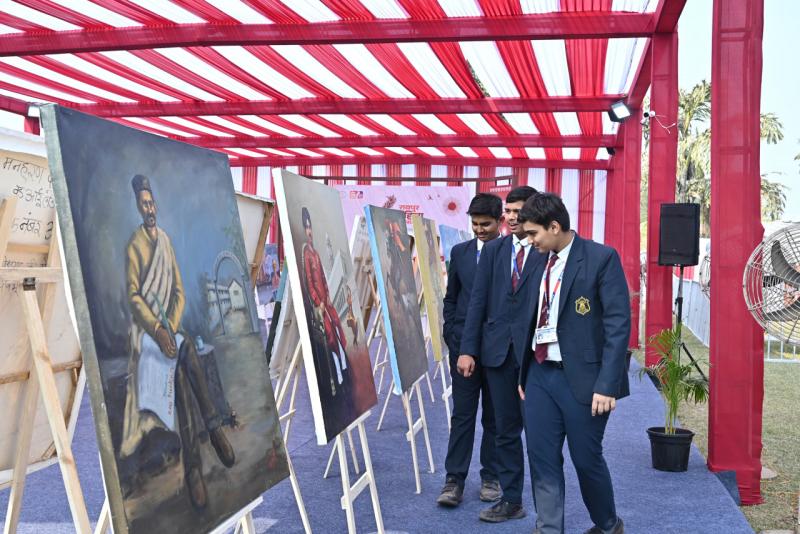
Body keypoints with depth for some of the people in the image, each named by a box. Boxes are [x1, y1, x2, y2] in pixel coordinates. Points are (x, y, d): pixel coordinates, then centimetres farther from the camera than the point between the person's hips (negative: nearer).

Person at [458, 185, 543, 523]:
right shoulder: (493, 250, 11)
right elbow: (478, 301, 8)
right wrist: (467, 349, 2)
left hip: (535, 352, -4)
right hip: (498, 351, 4)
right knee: (506, 430, 11)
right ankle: (511, 500, 22)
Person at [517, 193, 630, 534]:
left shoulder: (601, 258, -10)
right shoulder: (540, 262, 10)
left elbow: (619, 323, -14)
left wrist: (607, 384, -18)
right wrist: (523, 374, 13)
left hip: (582, 377, -6)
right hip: (540, 375, 6)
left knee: (586, 458, 6)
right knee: (542, 457, 5)